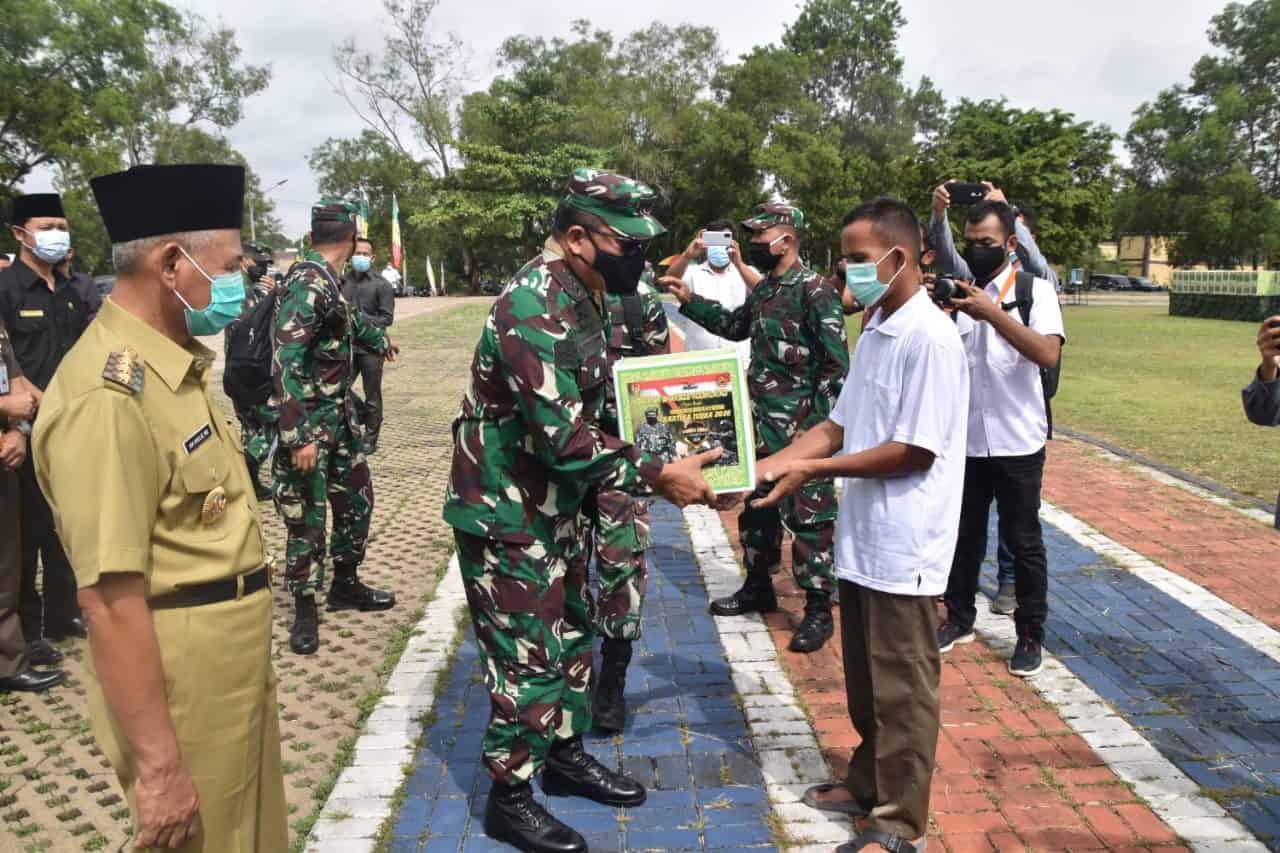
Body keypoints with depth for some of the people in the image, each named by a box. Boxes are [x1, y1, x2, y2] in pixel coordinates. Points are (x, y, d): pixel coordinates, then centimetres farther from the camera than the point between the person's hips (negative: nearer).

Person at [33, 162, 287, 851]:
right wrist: (159, 766, -23)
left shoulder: (174, 361, 7)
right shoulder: (109, 395, -25)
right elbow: (109, 598, -26)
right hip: (180, 670, -9)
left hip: (229, 655, 9)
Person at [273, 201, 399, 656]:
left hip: (341, 415, 9)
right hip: (308, 423, -9)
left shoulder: (327, 282, 8)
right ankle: (305, 610, 13)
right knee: (307, 517, -1)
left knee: (357, 498, 16)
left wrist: (380, 339, 52)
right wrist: (299, 436, -29)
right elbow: (286, 363, -26)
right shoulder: (307, 283, -20)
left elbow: (350, 318, 33)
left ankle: (345, 585, 32)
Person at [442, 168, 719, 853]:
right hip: (505, 514, -9)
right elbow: (565, 440, -30)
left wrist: (646, 460, 5)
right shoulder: (534, 311, -27)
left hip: (554, 506, 10)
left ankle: (565, 756, 39)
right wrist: (659, 475, -24)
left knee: (571, 634, 20)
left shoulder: (579, 296, 5)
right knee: (527, 659, 2)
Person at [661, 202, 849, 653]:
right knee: (756, 509, 18)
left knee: (809, 518, -2)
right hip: (762, 425, 9)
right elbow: (735, 326, 30)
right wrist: (689, 300, 21)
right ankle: (758, 588, 34)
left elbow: (837, 363, -16)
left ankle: (819, 611, 7)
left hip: (802, 430, -9)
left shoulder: (815, 290, -13)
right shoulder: (764, 289, 12)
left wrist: (817, 424, -17)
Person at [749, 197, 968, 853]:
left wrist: (811, 470, -19)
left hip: (903, 546, -8)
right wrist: (767, 466, 0)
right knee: (864, 676, 21)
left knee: (901, 687, 6)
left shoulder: (930, 337, -18)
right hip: (862, 536, 8)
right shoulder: (874, 330, 10)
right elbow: (838, 425, 11)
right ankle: (869, 781, 38)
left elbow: (914, 451, -21)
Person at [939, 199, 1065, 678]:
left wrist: (992, 313, -28)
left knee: (1023, 541, 7)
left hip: (1017, 441, -3)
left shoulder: (1034, 290, -5)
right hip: (964, 438, 3)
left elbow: (1049, 354, -21)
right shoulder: (954, 290, 4)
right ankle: (959, 619, 31)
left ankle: (1030, 635, 21)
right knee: (964, 534, 15)